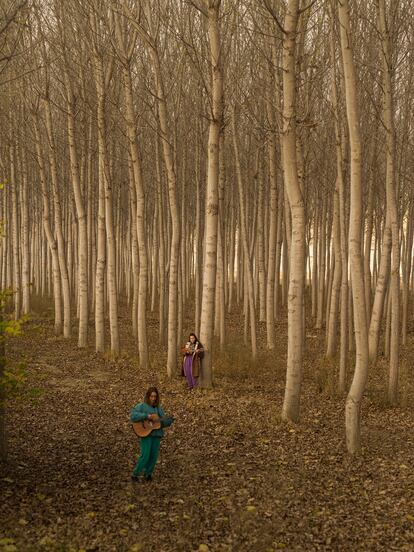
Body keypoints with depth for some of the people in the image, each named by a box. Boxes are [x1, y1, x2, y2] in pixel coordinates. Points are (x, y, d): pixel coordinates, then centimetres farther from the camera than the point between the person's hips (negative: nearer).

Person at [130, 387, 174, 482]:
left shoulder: (158, 408, 15)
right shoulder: (141, 406, -2)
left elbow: (164, 422, 14)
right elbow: (133, 416, -18)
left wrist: (170, 420, -9)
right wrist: (148, 416, -22)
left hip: (156, 434, 5)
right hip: (146, 433, -5)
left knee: (154, 456, 2)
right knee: (145, 455, -11)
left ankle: (148, 474, 21)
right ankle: (135, 474, 4)